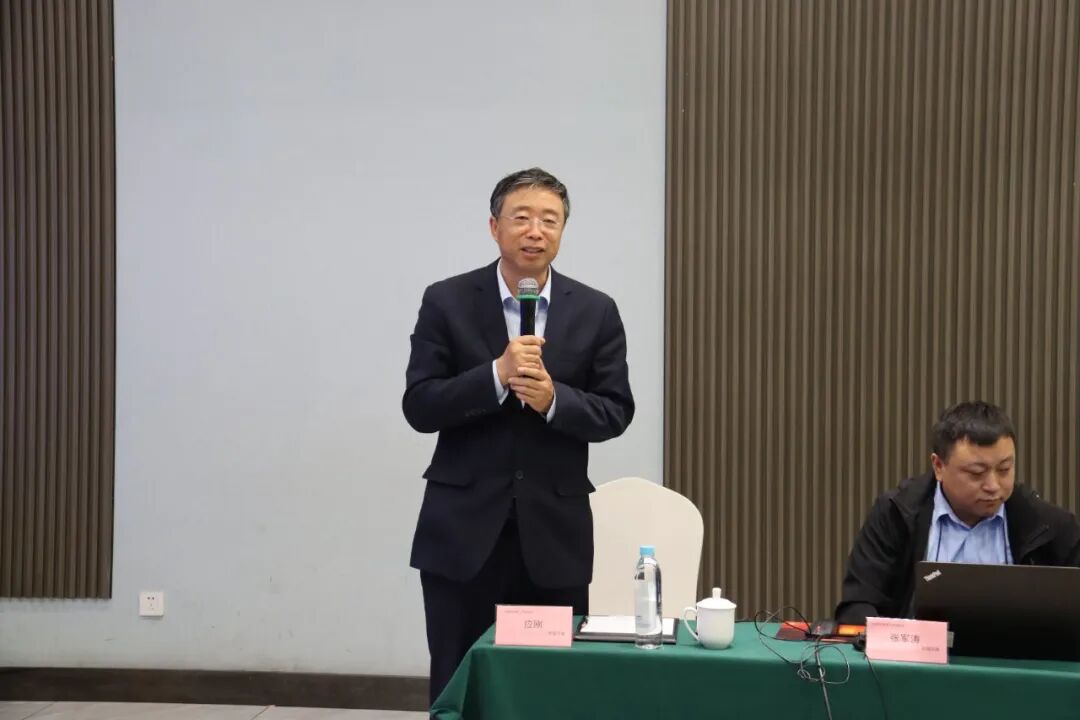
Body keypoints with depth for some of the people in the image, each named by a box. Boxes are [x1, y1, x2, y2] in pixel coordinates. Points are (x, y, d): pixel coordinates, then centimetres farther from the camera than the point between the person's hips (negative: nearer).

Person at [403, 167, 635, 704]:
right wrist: (497, 374, -21)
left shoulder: (595, 311, 2)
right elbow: (419, 407, -7)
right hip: (463, 529, -1)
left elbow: (616, 412, 1)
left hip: (554, 532, 1)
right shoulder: (446, 302, -2)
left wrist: (553, 398, -18)